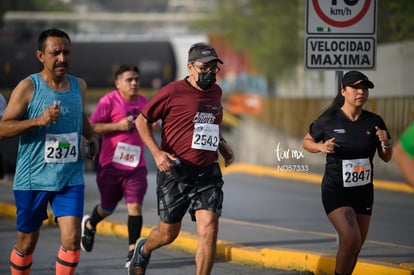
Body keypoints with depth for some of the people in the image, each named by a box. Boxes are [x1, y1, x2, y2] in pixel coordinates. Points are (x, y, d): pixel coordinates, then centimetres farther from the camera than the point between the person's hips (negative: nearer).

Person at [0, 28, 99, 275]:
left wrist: (91, 136, 8)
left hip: (71, 178, 3)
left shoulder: (79, 86, 7)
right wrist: (38, 120, -24)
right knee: (27, 242, 8)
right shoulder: (28, 87, -9)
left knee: (72, 239, -12)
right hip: (32, 178, -3)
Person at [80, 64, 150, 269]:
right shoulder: (109, 101, -9)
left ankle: (132, 252, -7)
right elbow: (91, 127, -12)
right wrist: (118, 126, -20)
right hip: (111, 165, -3)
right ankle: (89, 225, 46)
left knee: (135, 206, -10)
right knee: (107, 208, 13)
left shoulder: (143, 103, 9)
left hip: (136, 166, 3)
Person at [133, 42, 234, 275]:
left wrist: (222, 144, 14)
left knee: (209, 230, -13)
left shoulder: (216, 92, 11)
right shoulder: (173, 92, -8)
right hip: (175, 172, -4)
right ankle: (143, 250, 44)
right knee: (168, 234, 9)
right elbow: (142, 120, -2)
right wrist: (156, 152, -14)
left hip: (208, 173, 4)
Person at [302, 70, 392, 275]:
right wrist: (322, 147, -16)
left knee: (354, 248, 10)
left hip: (363, 192, 4)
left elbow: (386, 158, 6)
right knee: (351, 240, -23)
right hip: (335, 190, -4)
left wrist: (385, 143, -16)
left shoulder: (374, 122, -2)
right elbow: (306, 142, 5)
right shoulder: (329, 120, -10)